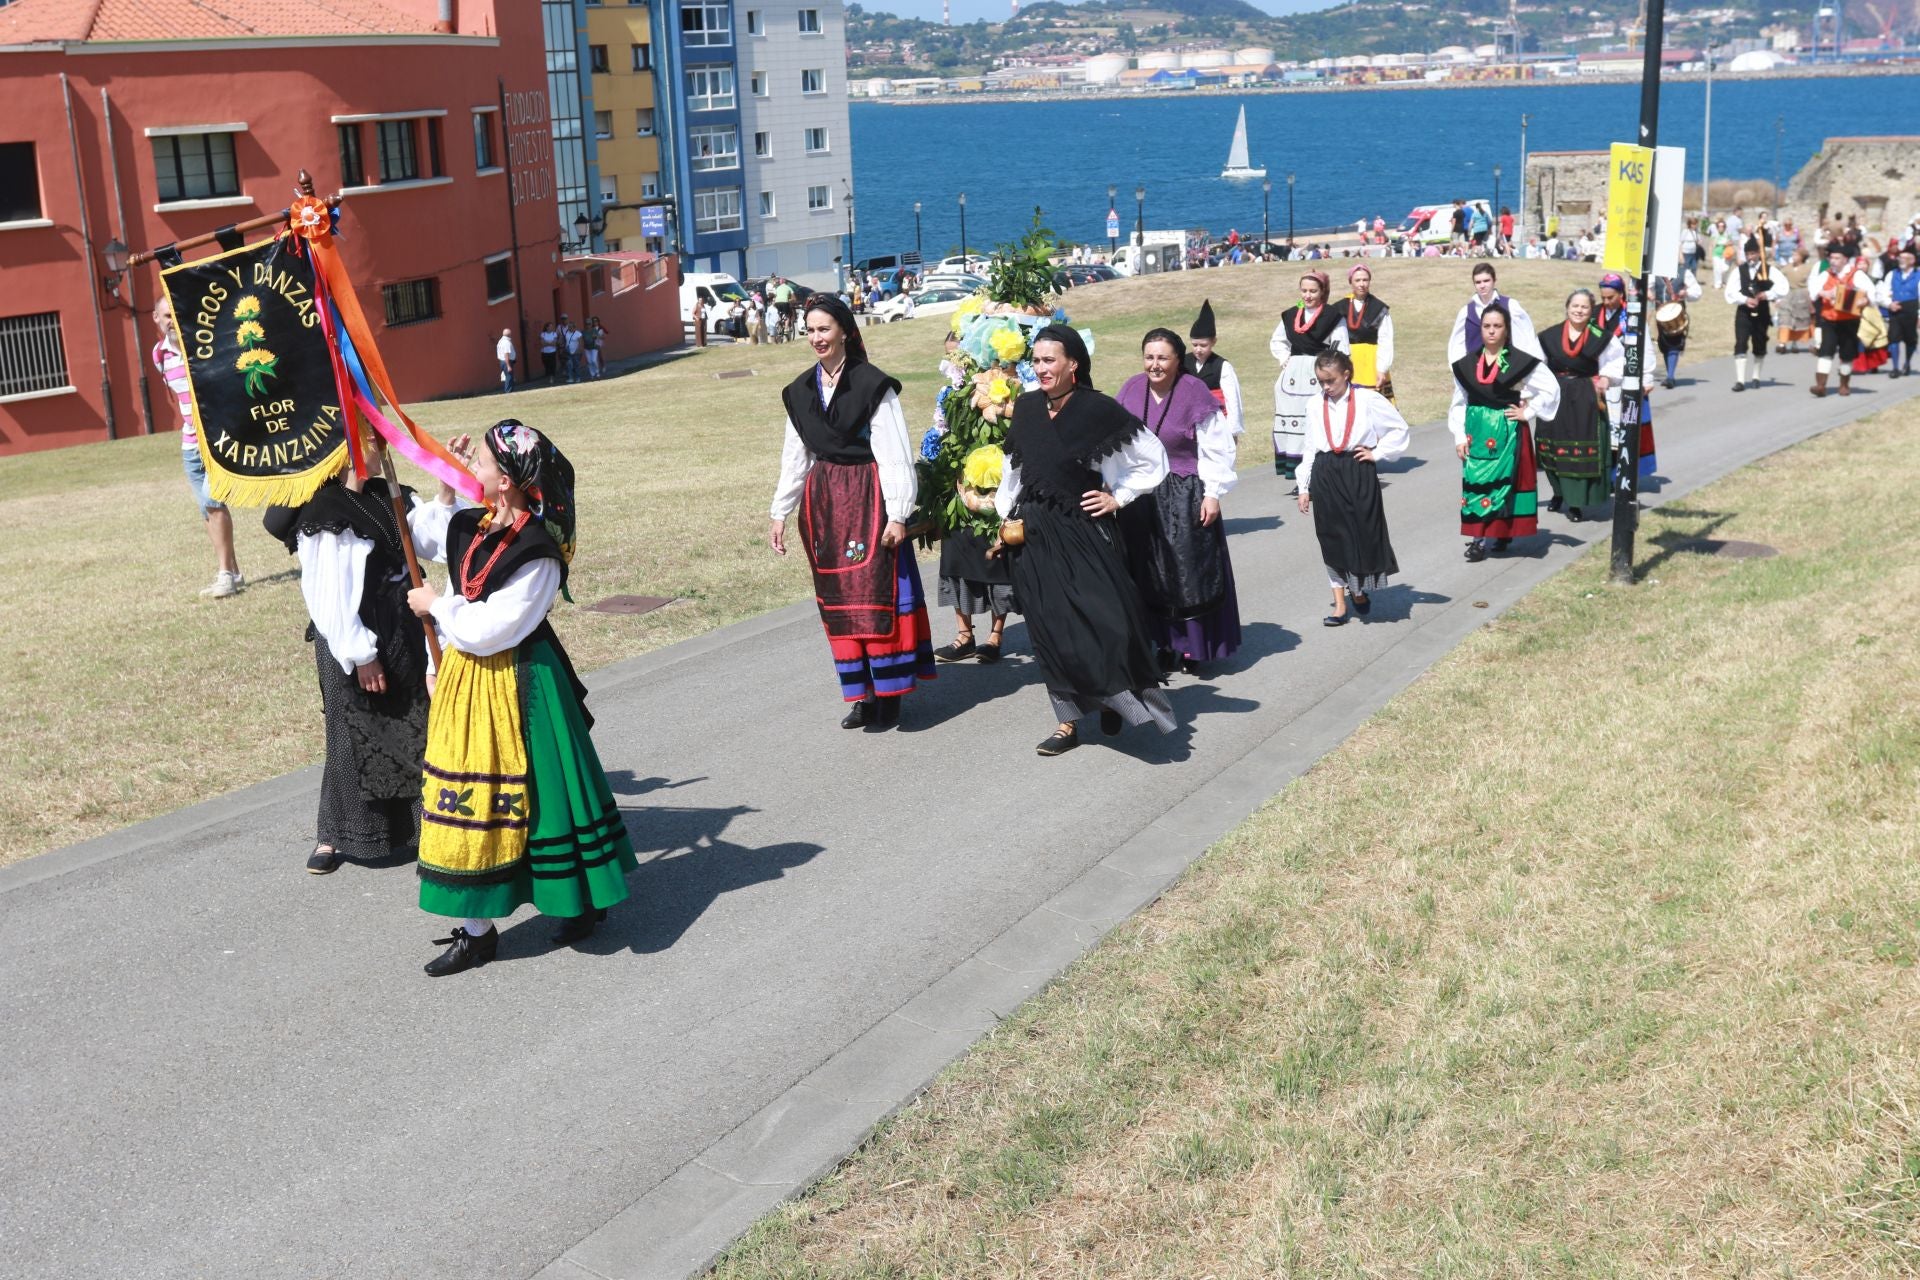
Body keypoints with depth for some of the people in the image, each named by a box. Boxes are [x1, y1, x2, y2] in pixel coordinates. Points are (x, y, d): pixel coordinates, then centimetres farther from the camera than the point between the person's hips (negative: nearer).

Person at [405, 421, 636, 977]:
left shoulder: (537, 553, -22)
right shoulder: (472, 527, 1)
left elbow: (486, 631, -24)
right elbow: (421, 539, 24)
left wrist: (436, 605, -9)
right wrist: (445, 486, 10)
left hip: (512, 685, -8)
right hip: (466, 681, 8)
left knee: (527, 792, 5)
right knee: (473, 799, 12)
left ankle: (583, 904, 26)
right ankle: (476, 928, 23)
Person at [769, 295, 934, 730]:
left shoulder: (872, 384, -9)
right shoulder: (801, 392, 9)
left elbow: (895, 454, -10)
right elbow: (795, 457, 14)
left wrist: (897, 514, -15)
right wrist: (780, 513, 11)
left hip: (869, 497, -6)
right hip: (823, 501, 6)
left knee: (877, 595, -5)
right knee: (837, 600, 7)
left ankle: (888, 697, 4)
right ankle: (862, 695, 16)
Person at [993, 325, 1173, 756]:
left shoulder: (1099, 410, -10)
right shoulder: (1025, 408, 4)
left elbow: (1153, 459, -4)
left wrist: (1118, 498, -5)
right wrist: (1005, 518, 14)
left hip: (1083, 531, -4)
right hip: (1033, 535, 4)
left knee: (1106, 617, -8)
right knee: (1050, 628, 5)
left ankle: (1116, 697, 18)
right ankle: (1069, 720, 13)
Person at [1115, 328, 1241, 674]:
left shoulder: (1195, 392, -11)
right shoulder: (1131, 389, 1)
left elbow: (1216, 448, -8)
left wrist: (1213, 493, -10)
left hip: (1185, 496, -4)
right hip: (1140, 498, 4)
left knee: (1190, 573, 2)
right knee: (1149, 576, 8)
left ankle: (1193, 648, 12)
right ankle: (1163, 645, 18)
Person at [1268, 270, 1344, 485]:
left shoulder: (1332, 316, -3)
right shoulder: (1290, 316, 12)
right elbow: (1276, 341, 27)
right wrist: (1285, 359, 11)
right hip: (1293, 377, 5)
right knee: (1292, 424, 2)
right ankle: (1299, 474, 8)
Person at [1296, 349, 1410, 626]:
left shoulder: (1367, 400, -5)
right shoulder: (1316, 406, 4)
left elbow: (1400, 429, 3)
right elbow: (1310, 448, 10)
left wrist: (1377, 453, -3)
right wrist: (1304, 487, 10)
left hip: (1358, 475, -3)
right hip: (1325, 476, 3)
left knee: (1363, 534, 3)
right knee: (1332, 539, 5)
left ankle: (1360, 590, 30)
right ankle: (1339, 604, 14)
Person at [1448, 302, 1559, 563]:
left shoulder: (1520, 362, -6)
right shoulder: (1466, 364, 5)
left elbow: (1551, 388, -2)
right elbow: (1459, 403, 9)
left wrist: (1529, 413, -4)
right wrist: (1459, 436, 2)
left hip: (1507, 431, -3)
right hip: (1476, 431, 3)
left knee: (1502, 480, -3)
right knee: (1475, 481, -1)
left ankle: (1504, 532, 7)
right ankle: (1479, 537, 2)